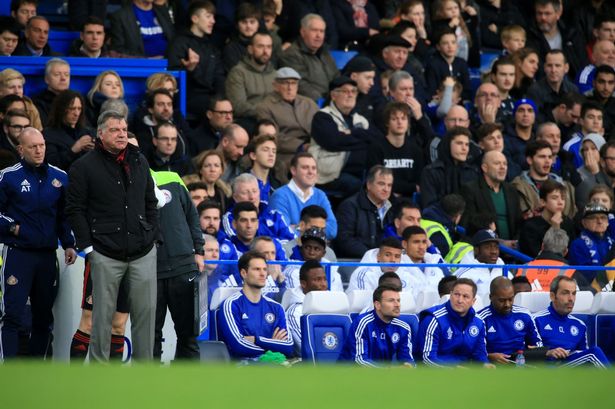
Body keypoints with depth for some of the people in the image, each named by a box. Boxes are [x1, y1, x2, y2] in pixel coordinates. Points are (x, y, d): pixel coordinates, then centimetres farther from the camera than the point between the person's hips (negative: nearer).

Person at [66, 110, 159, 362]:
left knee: (146, 310, 2)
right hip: (106, 255, -4)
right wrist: (87, 246, -7)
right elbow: (75, 209, -2)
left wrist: (152, 235, 10)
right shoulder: (84, 167, -2)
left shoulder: (139, 161, 12)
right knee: (103, 314, 1)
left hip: (143, 252, 4)